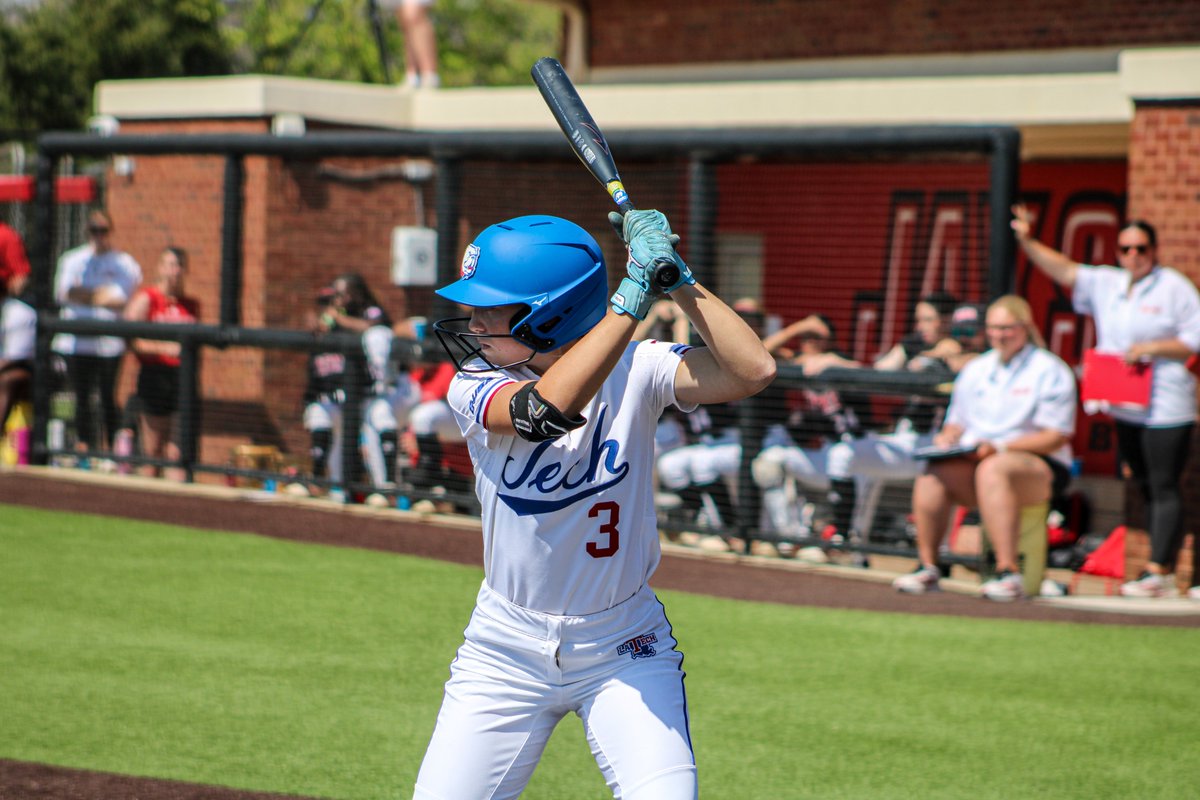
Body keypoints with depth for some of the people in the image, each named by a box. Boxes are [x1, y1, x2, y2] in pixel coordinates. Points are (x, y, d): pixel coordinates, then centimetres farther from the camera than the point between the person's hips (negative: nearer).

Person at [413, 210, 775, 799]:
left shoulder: (634, 369, -9)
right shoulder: (475, 385, -11)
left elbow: (753, 371, -23)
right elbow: (548, 410, -33)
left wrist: (678, 280, -26)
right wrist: (635, 292, -33)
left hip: (626, 646, -1)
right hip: (507, 648, 1)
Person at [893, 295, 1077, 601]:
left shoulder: (1049, 371, 2)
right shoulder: (975, 369, 20)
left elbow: (1056, 437, -7)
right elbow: (957, 423, 22)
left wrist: (1000, 447, -17)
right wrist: (948, 437, -3)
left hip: (1039, 466, -5)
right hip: (972, 460, 5)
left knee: (992, 470, -39)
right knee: (933, 473, -27)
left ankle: (1008, 573, -42)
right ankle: (927, 567, -23)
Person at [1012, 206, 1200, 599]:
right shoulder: (1106, 283, 13)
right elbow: (1065, 271, 8)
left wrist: (1152, 348, -15)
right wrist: (1028, 242, -4)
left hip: (1166, 408, -6)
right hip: (1125, 409, 6)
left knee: (1164, 488, -7)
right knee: (1148, 489, 9)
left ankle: (1156, 572, -8)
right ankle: (1165, 570, 14)